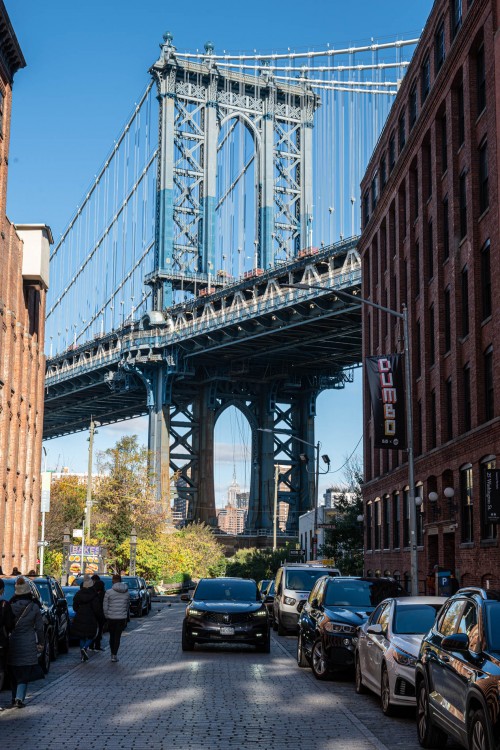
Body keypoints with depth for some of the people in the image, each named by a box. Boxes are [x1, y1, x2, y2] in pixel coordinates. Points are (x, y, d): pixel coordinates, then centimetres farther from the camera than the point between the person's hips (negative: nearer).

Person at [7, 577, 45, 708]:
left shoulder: (11, 607, -4)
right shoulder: (34, 607, -7)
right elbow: (39, 627, -2)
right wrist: (41, 643, 9)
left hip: (13, 644, 2)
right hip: (28, 645, -2)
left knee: (14, 673, 16)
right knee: (25, 674, 2)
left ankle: (15, 698, 22)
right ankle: (19, 698, -13)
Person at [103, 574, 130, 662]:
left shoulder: (109, 592, -10)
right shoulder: (126, 592, 1)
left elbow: (105, 607, -6)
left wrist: (106, 616, 9)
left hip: (111, 618, -1)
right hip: (122, 618, 1)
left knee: (112, 636, 15)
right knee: (117, 637, 5)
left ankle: (113, 654, 23)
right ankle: (114, 655, -2)